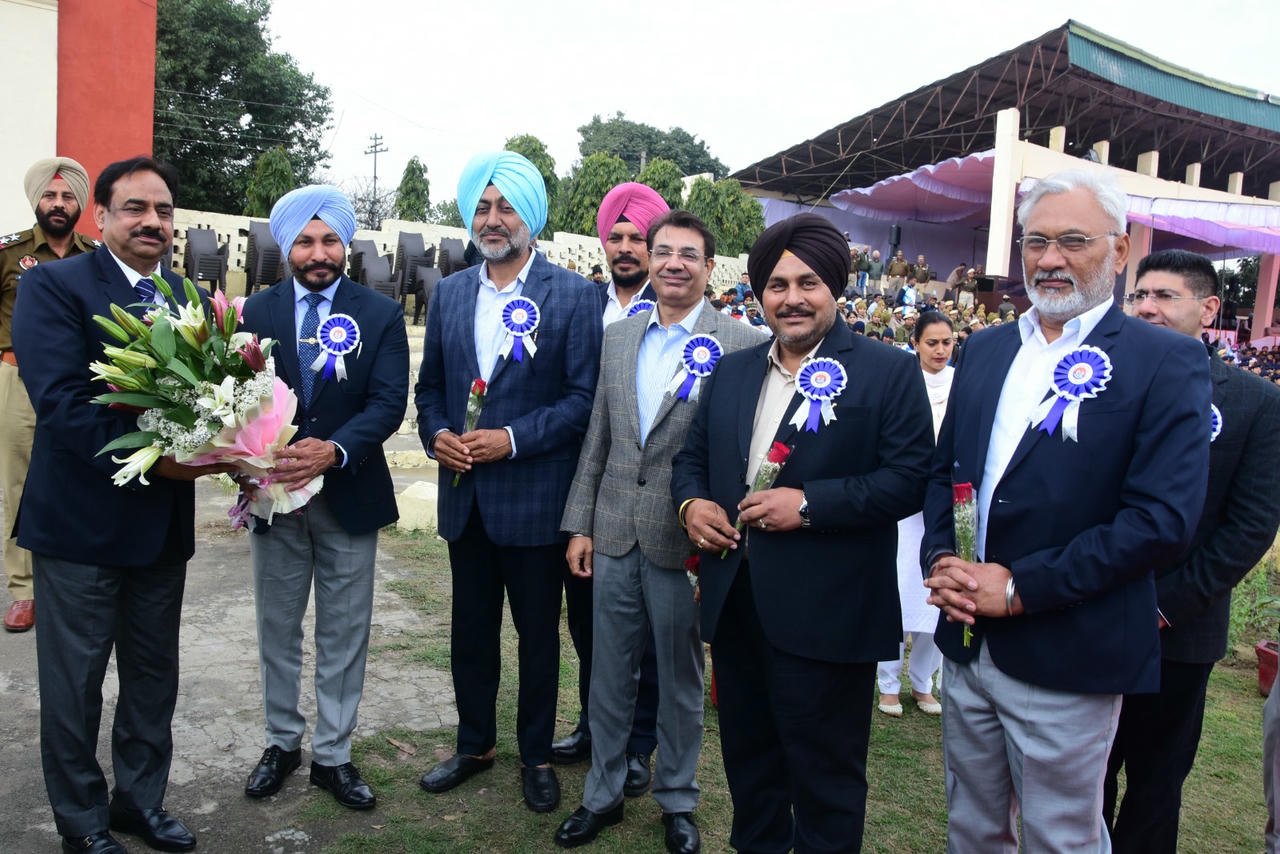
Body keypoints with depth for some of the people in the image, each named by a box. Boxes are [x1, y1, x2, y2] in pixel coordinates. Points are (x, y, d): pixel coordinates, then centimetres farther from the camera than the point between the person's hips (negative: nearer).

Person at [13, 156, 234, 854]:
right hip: (82, 516, -5)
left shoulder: (189, 298, 8)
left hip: (165, 521, 6)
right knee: (74, 682, 10)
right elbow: (58, 402, -21)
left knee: (153, 676, 18)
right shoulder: (53, 285, -10)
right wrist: (151, 457, -26)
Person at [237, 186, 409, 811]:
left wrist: (334, 450, -28)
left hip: (349, 495, -1)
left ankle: (332, 755, 24)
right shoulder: (256, 311, 3)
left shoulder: (381, 314, -3)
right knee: (277, 629, 16)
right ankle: (282, 742, 34)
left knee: (344, 635, 9)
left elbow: (388, 403, -11)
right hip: (273, 493, 2)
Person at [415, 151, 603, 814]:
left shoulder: (573, 294, -7)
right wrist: (436, 434, -7)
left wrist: (513, 438, -19)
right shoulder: (450, 292, 8)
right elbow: (430, 383, 12)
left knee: (538, 633, 12)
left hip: (534, 497, -4)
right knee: (470, 629, 17)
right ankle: (475, 744, 36)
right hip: (464, 493, 5)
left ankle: (536, 754, 30)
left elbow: (584, 396, -11)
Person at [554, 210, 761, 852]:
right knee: (609, 673, 15)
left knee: (680, 678, 13)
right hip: (614, 535, 4)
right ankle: (602, 794, 34)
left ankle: (678, 801, 33)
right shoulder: (618, 339, 8)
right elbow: (598, 437, 9)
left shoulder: (740, 345, -8)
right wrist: (579, 523, 7)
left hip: (686, 541, -4)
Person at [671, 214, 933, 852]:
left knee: (825, 772, 9)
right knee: (747, 752, 21)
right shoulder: (730, 372, 12)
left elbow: (911, 478, -12)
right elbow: (692, 456, 18)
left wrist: (810, 503, -20)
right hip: (734, 601, 6)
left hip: (827, 613, -5)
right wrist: (691, 502, -4)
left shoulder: (888, 371, -5)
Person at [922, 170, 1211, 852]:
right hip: (966, 644, 5)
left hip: (1069, 663, -5)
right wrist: (940, 558, -5)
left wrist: (1019, 586, -19)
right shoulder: (984, 349, 9)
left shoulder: (1165, 361, -9)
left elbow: (1163, 518, -17)